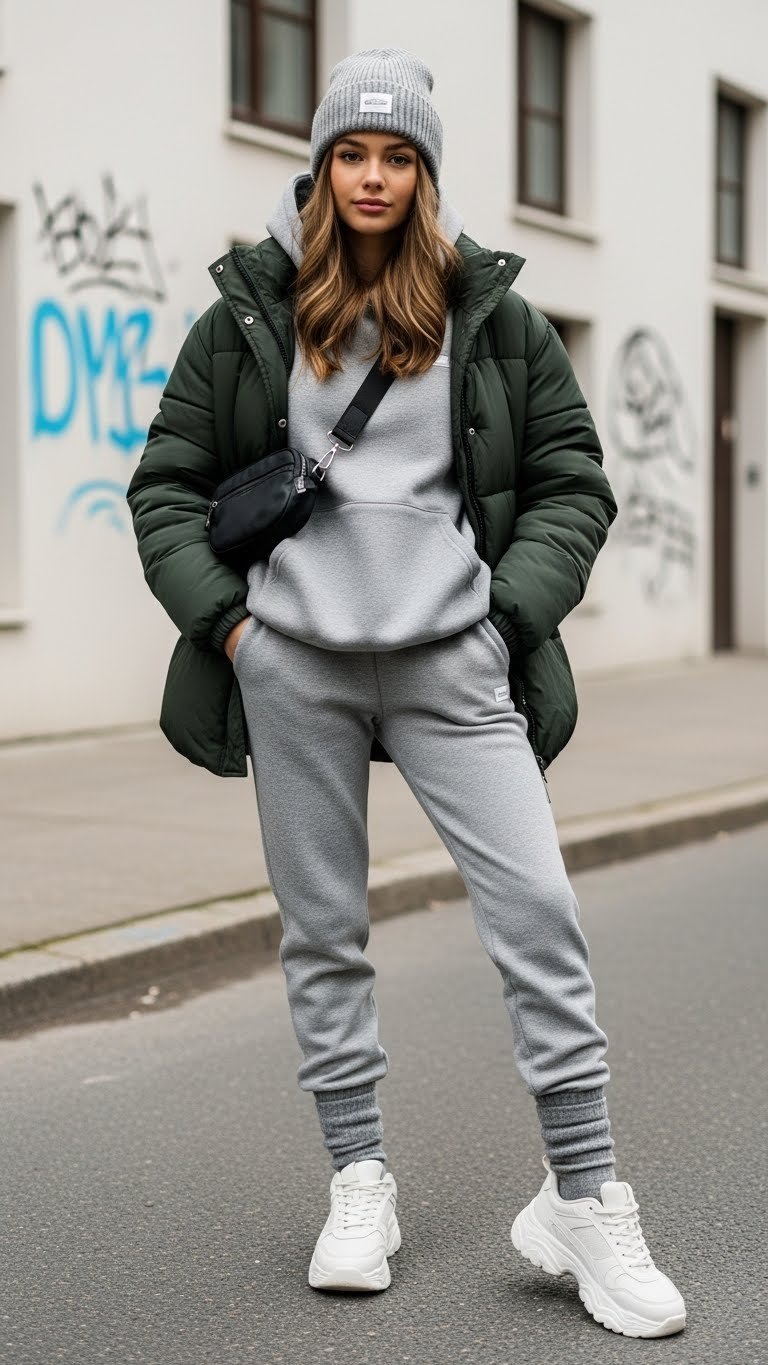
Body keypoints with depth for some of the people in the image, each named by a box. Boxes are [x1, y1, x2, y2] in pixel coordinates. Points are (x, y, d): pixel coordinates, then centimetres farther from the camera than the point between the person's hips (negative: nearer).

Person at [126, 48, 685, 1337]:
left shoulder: (495, 314, 8)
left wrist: (511, 613, -2)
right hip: (294, 664, 1)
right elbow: (165, 485, 11)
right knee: (322, 934, 7)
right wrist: (222, 616, -1)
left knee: (538, 910, -8)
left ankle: (584, 1201, 2)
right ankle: (360, 1180, 21)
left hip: (452, 662, 0)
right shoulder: (249, 313, 8)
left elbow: (571, 482, 10)